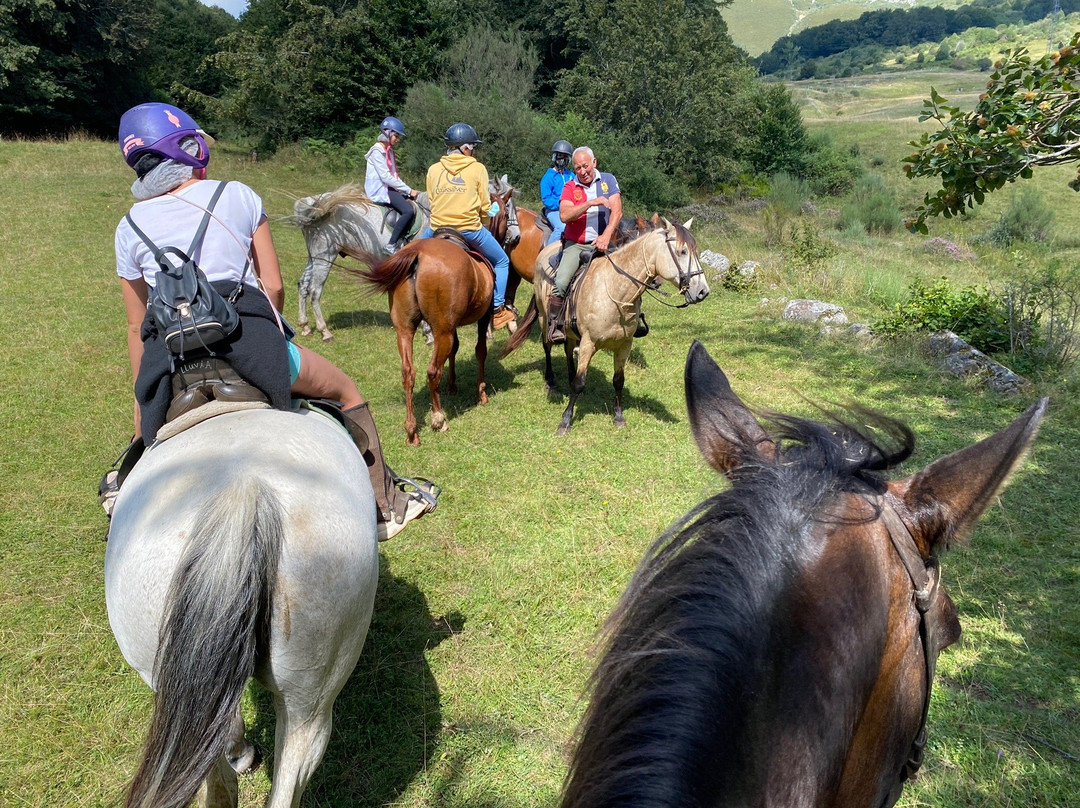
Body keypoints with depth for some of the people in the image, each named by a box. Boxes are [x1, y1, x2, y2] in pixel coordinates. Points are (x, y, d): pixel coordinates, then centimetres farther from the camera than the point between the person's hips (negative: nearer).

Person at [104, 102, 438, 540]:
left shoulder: (130, 228, 18)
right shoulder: (237, 196, 12)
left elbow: (136, 326, 19)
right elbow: (274, 286, 10)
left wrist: (144, 396, 28)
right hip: (246, 333, -2)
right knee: (347, 391, 17)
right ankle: (386, 503, 22)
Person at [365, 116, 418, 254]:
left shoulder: (389, 151, 18)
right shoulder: (377, 151, -11)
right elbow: (386, 177, -18)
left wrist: (407, 189, 6)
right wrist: (408, 190, -16)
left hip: (389, 188, 10)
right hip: (379, 190, -10)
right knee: (408, 211, -26)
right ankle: (391, 245, -22)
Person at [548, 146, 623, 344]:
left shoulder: (607, 180, 6)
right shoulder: (570, 186, 3)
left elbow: (617, 211, -6)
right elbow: (564, 215, -14)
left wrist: (606, 235, -21)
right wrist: (591, 203, -23)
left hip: (602, 243, 2)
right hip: (576, 244, -1)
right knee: (561, 283, -22)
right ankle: (555, 326, -10)